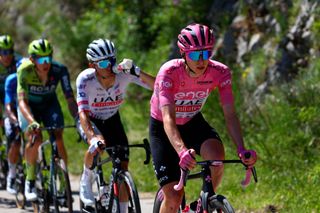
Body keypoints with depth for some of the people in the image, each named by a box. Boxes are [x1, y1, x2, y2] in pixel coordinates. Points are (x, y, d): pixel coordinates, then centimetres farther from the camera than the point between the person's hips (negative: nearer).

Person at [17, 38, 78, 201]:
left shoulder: (59, 70, -28)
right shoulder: (25, 70, -33)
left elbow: (69, 98, -27)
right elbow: (22, 101, -39)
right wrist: (32, 122, -56)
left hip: (49, 104, 2)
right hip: (29, 107, -2)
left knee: (58, 139, -17)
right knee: (35, 139, -24)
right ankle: (30, 181, -6)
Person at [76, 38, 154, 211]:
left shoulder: (124, 73, -28)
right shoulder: (85, 79, -33)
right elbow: (83, 112, -41)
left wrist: (137, 72, -50)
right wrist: (93, 137, -57)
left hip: (112, 119, 3)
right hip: (89, 120, -3)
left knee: (123, 167, -7)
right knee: (97, 144, -34)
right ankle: (86, 182, -5)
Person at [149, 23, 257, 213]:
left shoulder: (220, 73, -22)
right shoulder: (169, 73, -31)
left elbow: (230, 115, -25)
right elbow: (168, 118, -41)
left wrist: (242, 150, -42)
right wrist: (182, 151, -58)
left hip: (193, 123, 3)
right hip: (162, 128, -2)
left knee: (217, 155, -31)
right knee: (174, 198, -12)